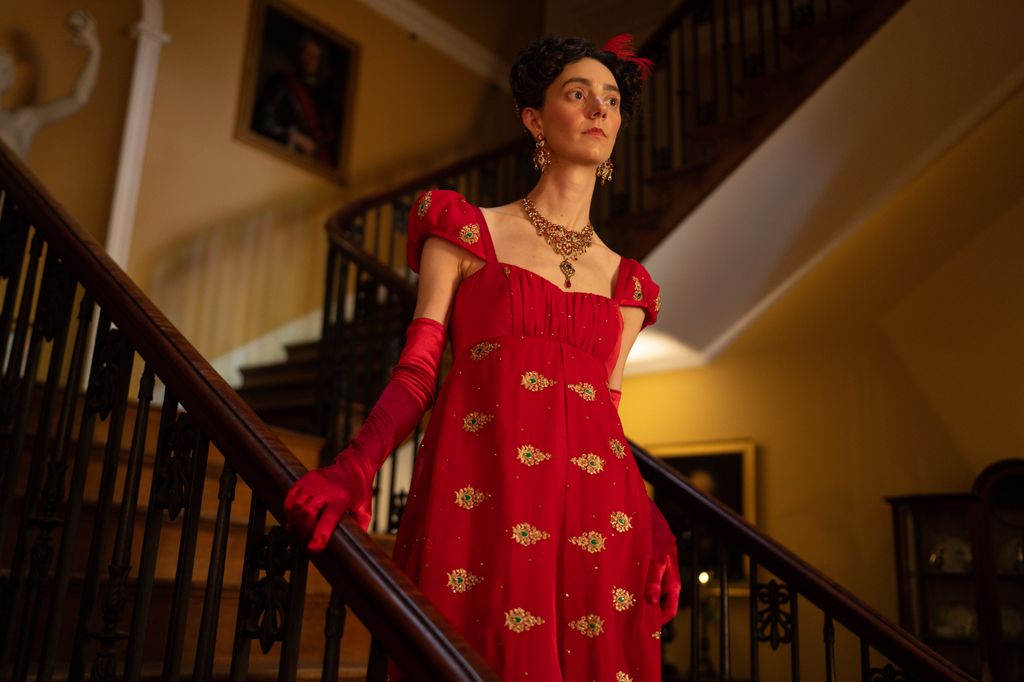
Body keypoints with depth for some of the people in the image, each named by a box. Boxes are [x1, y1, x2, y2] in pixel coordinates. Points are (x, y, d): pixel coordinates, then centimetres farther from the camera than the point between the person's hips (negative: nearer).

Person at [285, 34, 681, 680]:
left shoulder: (625, 281, 17)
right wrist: (354, 467, -17)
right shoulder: (468, 232, 8)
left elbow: (608, 419, 13)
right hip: (480, 499, -3)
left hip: (594, 516, 4)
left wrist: (654, 528, -2)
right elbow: (417, 372, 0)